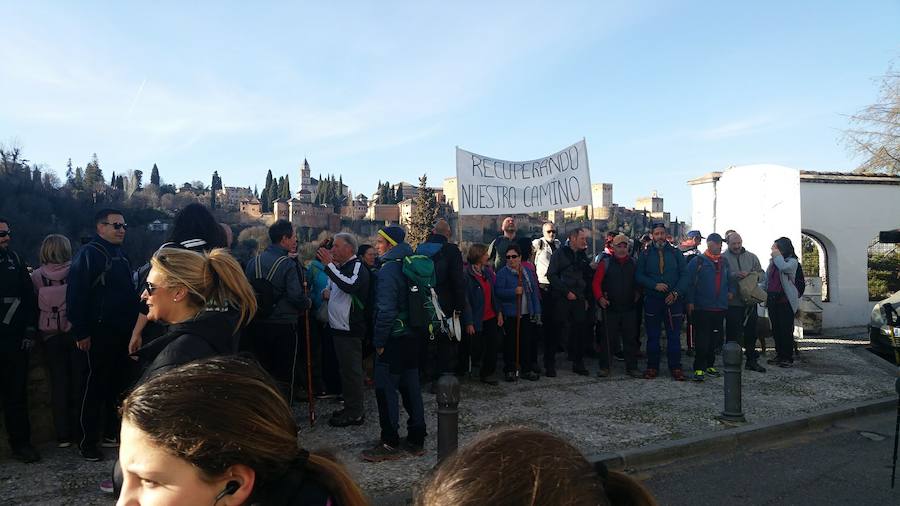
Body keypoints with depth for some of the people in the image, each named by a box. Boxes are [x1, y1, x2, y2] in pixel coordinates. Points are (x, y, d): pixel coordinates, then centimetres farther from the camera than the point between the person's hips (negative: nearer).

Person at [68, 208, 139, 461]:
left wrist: (133, 326, 16)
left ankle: (112, 433, 26)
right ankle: (88, 442, 11)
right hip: (97, 335, -8)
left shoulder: (121, 256, 15)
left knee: (119, 386, 13)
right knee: (93, 388, 1)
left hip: (123, 335, 8)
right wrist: (81, 333, -19)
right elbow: (76, 296, -16)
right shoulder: (88, 255, -9)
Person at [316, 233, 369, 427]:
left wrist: (329, 265, -30)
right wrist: (328, 291, 7)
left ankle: (355, 413, 6)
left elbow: (350, 286, -35)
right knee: (345, 370, 17)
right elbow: (336, 288, 31)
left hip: (350, 330, -10)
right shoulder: (340, 267, 16)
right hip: (339, 328, 10)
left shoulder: (357, 267, -14)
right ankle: (349, 408, 28)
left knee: (351, 371, -3)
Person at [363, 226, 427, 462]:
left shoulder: (388, 269, -15)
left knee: (386, 390, 1)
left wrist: (379, 341, -13)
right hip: (412, 336, 9)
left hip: (394, 339, -9)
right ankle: (416, 440, 21)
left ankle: (390, 444, 7)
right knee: (410, 388, 13)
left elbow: (386, 309, -21)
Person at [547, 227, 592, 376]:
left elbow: (587, 277, 20)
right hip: (561, 299, -5)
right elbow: (551, 275, -10)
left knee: (579, 332, 7)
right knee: (556, 331, -3)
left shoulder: (582, 256, 14)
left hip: (579, 300, 6)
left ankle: (578, 363, 18)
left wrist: (586, 297, 13)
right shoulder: (560, 253, -4)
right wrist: (566, 292, -13)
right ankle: (550, 365, 5)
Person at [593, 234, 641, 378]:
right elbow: (596, 283, -1)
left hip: (629, 308, 3)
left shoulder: (633, 264, 9)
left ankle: (631, 367, 16)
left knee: (630, 338, 6)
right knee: (608, 338, 1)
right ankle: (604, 367, 11)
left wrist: (638, 294, 3)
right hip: (610, 307, -2)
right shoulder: (605, 264, 1)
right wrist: (600, 298, -13)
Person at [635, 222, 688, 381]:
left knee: (674, 336, 2)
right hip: (652, 301, 0)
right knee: (652, 336, 6)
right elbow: (639, 276, 1)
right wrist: (655, 285, -14)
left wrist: (676, 293, -10)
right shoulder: (645, 255, 6)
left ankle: (675, 367, 10)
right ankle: (652, 366, 14)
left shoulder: (676, 253, 7)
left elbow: (684, 275, 3)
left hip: (673, 300, 0)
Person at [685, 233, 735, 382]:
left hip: (720, 308, 6)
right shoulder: (697, 261, -5)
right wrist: (690, 301, -12)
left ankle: (710, 365, 24)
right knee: (702, 339, -6)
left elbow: (729, 279, 26)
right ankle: (699, 368, -1)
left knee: (715, 338, 11)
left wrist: (731, 291, 7)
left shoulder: (724, 262, 14)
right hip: (702, 308, -6)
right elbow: (690, 282, -7)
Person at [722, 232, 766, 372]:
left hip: (750, 301, 5)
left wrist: (753, 276, -10)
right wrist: (735, 275, -24)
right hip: (733, 302, -4)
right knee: (733, 332, 0)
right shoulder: (723, 258, -3)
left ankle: (751, 360, 25)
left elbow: (762, 273, 11)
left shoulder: (751, 257, 11)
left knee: (751, 331, 13)